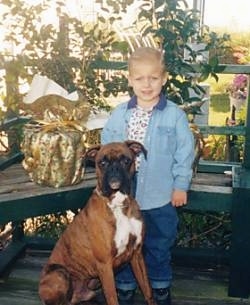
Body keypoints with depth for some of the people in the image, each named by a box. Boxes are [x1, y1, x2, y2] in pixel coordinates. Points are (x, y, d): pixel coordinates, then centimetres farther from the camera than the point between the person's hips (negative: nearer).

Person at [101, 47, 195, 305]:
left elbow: (185, 153, -4)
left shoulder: (175, 115, -9)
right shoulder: (119, 113, -2)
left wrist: (180, 185, -5)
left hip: (161, 196, -2)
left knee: (159, 244, 16)